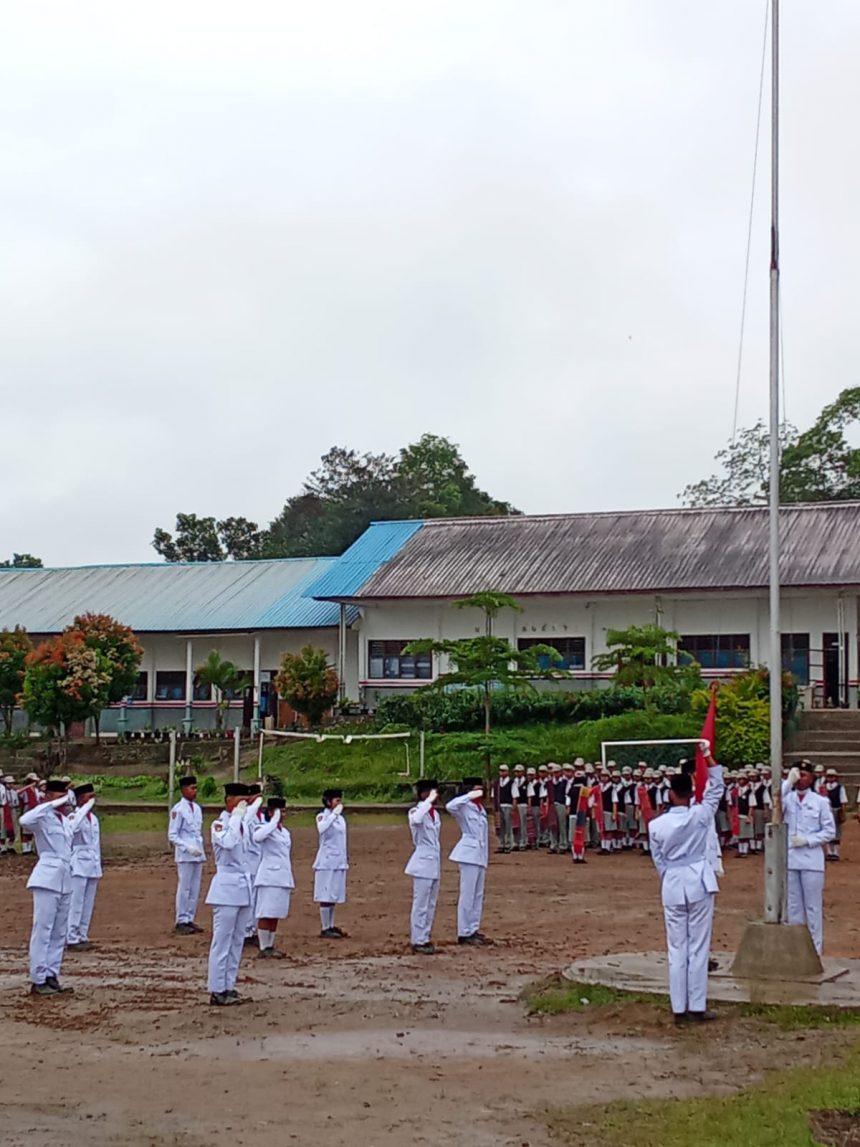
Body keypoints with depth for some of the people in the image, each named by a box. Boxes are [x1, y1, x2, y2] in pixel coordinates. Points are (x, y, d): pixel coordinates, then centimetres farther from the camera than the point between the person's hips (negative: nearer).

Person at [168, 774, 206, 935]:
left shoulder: (197, 808, 11)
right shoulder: (178, 810, -9)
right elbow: (172, 835, -9)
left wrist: (200, 848, 11)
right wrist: (188, 847, -17)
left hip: (198, 855, 7)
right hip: (185, 855, -7)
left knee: (195, 889, 9)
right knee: (184, 889, -3)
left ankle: (189, 920, 17)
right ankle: (181, 921, 4)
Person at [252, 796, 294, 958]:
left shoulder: (285, 832, 17)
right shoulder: (264, 827, -7)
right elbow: (257, 836, -32)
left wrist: (290, 881, 21)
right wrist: (274, 822, -23)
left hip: (283, 878, 8)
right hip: (268, 878, -8)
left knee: (276, 914, 9)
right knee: (266, 914, -7)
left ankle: (270, 946, 15)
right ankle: (264, 949, -3)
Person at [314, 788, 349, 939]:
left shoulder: (340, 818, 13)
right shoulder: (322, 816, -8)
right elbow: (321, 828, -31)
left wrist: (345, 861, 18)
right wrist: (334, 814, -28)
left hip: (339, 862, 7)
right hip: (327, 861, -7)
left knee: (334, 895, 10)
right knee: (326, 895, -5)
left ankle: (331, 926, 16)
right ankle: (325, 929, -2)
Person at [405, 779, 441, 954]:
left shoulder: (435, 813, 12)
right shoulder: (416, 812, -11)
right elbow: (416, 820, -38)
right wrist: (429, 801, -29)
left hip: (434, 864, 8)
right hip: (422, 864, -8)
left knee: (431, 904, 11)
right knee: (421, 904, -5)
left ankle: (425, 938, 18)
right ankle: (418, 941, 0)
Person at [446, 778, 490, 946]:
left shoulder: (480, 808, 16)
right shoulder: (464, 807, -9)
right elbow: (450, 806, -34)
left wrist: (485, 859, 17)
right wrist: (470, 796, -27)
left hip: (480, 854, 9)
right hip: (469, 853, -9)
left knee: (478, 895, 12)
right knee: (467, 894, -6)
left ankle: (473, 929, 19)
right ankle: (464, 933, -2)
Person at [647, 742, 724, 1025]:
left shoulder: (656, 826, -4)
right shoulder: (700, 816, -8)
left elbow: (658, 861, 5)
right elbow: (716, 787, 5)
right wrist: (708, 757, 8)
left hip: (672, 887, 1)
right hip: (699, 884, -1)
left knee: (677, 949, 7)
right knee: (698, 948, 3)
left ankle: (679, 1009, 9)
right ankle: (697, 1008, 6)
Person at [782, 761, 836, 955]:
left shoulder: (820, 801, -1)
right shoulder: (788, 799, 3)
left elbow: (829, 832, 0)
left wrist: (808, 840, -12)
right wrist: (788, 782, -23)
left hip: (811, 860, -2)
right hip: (790, 859, 2)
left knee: (813, 905, 1)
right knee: (793, 905, 9)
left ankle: (815, 949, 7)